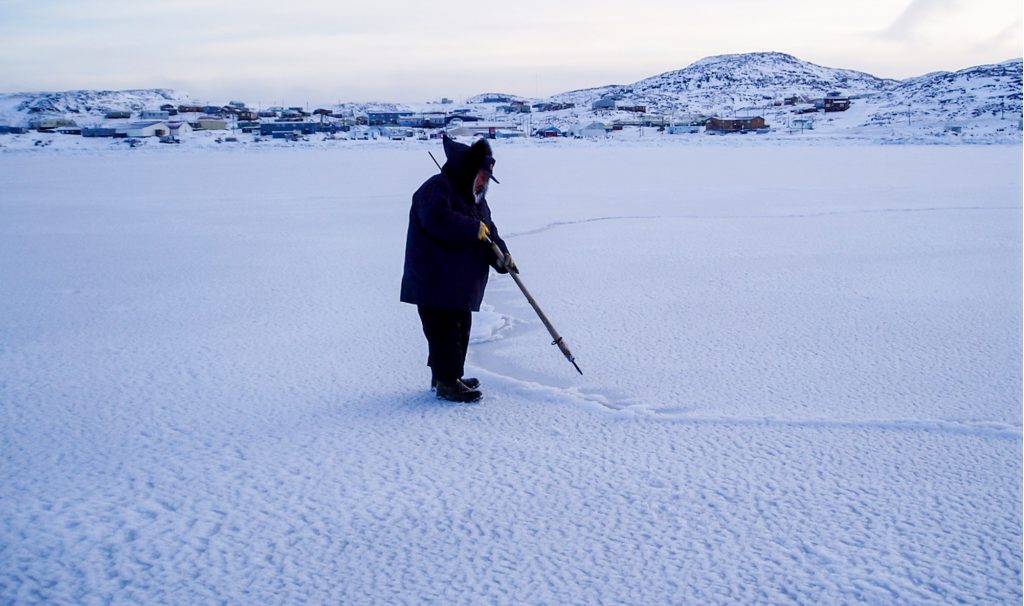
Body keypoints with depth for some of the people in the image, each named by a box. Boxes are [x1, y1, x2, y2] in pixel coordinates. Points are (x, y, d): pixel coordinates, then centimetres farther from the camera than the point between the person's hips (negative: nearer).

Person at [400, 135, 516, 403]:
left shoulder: (475, 198, 17)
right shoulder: (437, 188, -14)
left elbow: (489, 232, 13)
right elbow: (438, 220, -32)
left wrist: (502, 255, -6)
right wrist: (475, 229, -23)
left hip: (460, 284, 10)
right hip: (433, 282, -10)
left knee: (460, 329, 16)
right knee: (445, 330, -8)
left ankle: (444, 375, 28)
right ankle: (447, 382, -1)